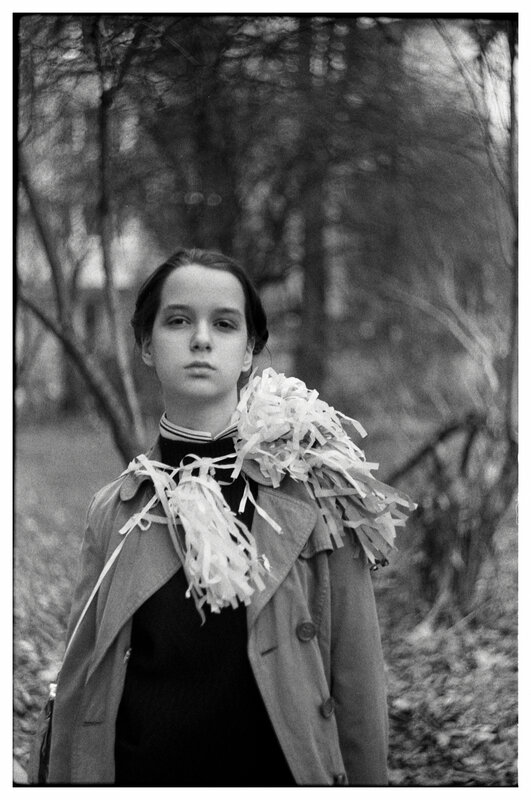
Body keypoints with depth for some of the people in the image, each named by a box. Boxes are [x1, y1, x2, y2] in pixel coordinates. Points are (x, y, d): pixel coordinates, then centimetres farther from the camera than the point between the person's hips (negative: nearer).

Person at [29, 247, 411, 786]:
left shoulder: (313, 489, -7)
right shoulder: (111, 512, 0)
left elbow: (355, 679, -6)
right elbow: (77, 683, 2)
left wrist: (370, 783, -8)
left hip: (279, 769, -1)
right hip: (140, 772, 2)